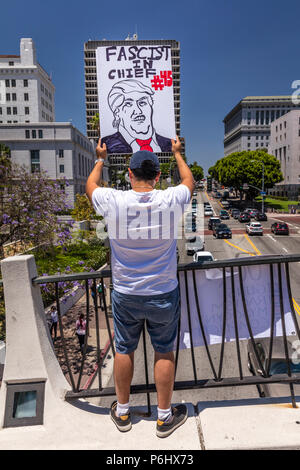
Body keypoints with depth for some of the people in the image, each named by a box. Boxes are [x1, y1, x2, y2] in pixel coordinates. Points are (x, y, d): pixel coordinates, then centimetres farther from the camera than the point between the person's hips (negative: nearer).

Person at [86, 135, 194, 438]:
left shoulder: (113, 202, -15)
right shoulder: (171, 200, -15)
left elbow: (90, 185, 9)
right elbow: (189, 181, 10)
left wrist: (100, 159, 26)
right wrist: (177, 153, 27)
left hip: (125, 295, 1)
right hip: (163, 294, 0)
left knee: (124, 351, 19)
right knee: (164, 353, 15)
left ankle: (122, 413, 38)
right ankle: (165, 417, 32)